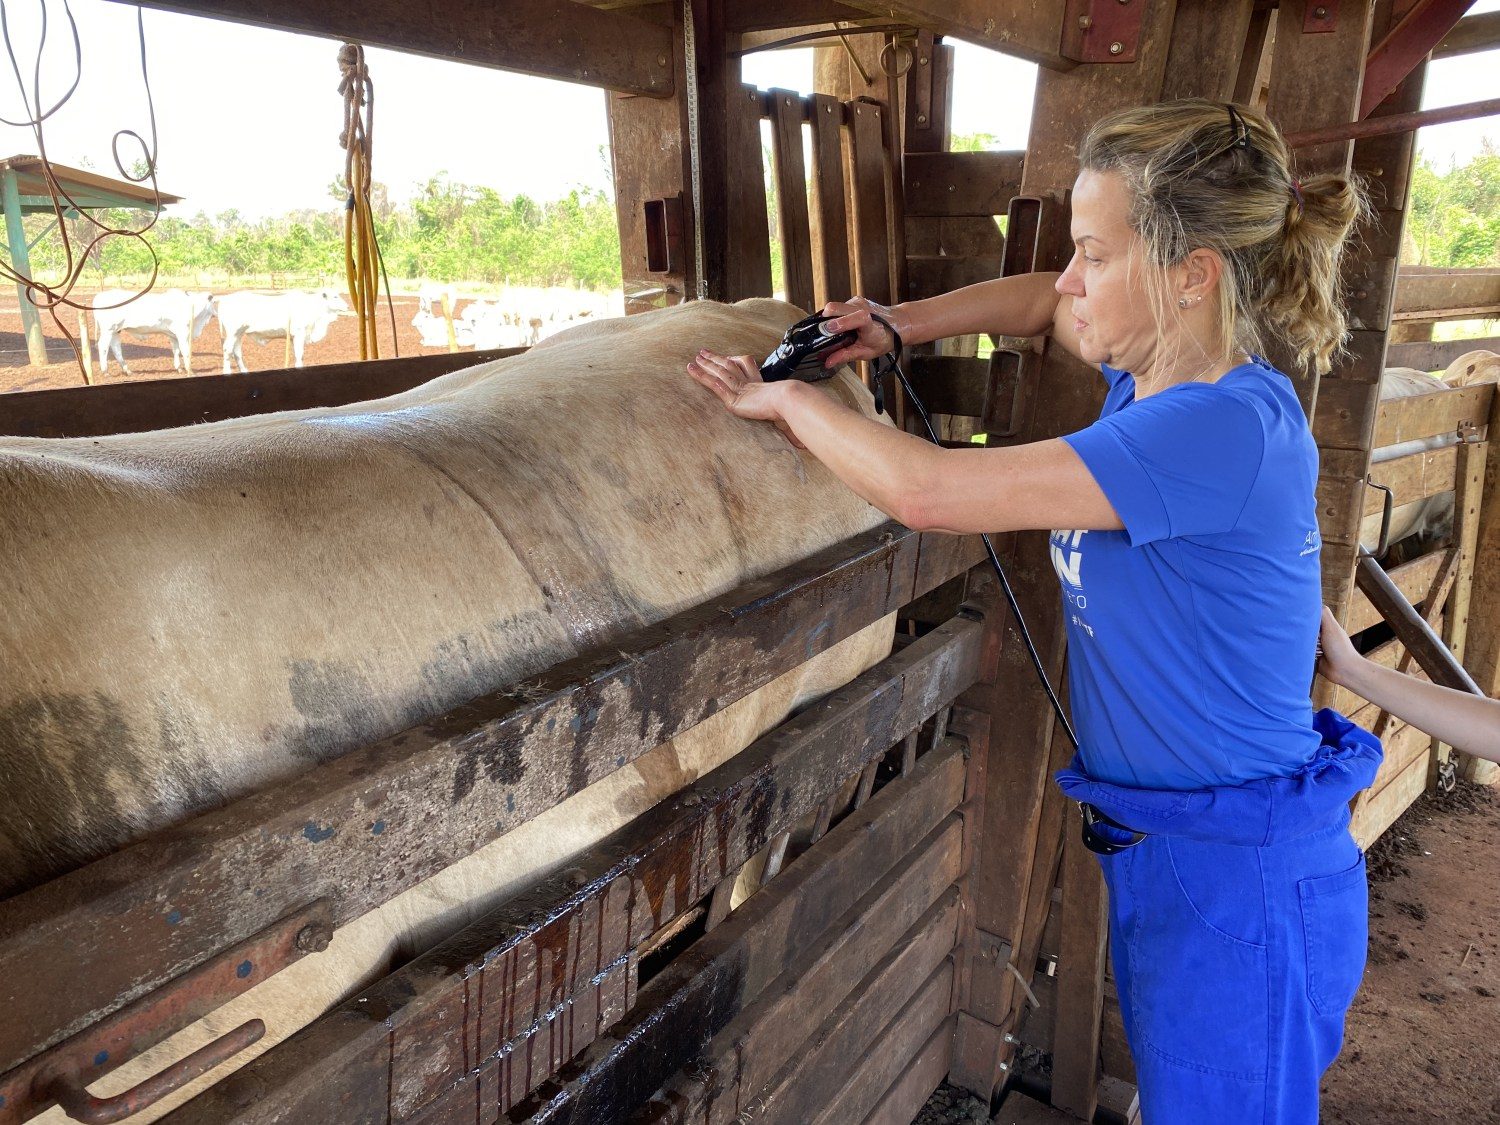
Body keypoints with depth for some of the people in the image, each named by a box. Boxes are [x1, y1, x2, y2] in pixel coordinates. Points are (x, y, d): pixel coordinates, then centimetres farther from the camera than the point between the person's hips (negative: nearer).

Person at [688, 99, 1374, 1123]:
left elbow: (925, 491, -32)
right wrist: (902, 324, 5)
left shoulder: (1229, 427, -28)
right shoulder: (1153, 372, 0)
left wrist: (786, 398, -15)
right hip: (1158, 845, 9)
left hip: (1241, 881, -8)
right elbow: (1043, 302, 22)